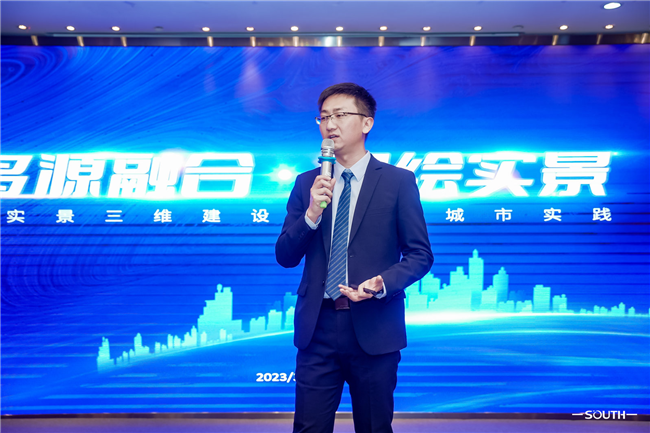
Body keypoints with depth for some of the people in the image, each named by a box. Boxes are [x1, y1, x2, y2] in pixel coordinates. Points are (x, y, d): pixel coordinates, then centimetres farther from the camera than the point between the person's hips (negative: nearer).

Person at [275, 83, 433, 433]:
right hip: (317, 327, 2)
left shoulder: (398, 181, -1)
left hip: (373, 328, -2)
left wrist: (382, 282, -19)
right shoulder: (307, 183, 8)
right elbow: (285, 257, 4)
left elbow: (420, 255, -1)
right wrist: (311, 212, -12)